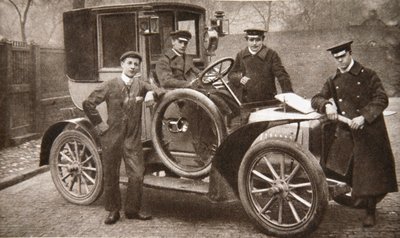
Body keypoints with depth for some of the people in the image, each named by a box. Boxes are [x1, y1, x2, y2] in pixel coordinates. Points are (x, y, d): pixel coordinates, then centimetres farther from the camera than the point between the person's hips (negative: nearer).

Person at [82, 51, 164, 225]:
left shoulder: (141, 85, 4)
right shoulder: (110, 86, -2)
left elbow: (160, 93, -3)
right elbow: (88, 104, 1)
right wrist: (99, 123, -3)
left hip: (133, 139, 1)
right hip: (111, 138, -1)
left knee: (137, 175, 0)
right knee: (111, 176, 9)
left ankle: (132, 210, 19)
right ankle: (113, 211, 25)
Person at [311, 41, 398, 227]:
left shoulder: (367, 75, -2)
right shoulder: (333, 81, 11)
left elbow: (381, 100, -9)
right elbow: (316, 99, 10)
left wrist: (363, 117, -23)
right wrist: (327, 105, -13)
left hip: (369, 130, -4)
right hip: (346, 133, 4)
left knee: (369, 172, 1)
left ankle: (370, 213, 16)